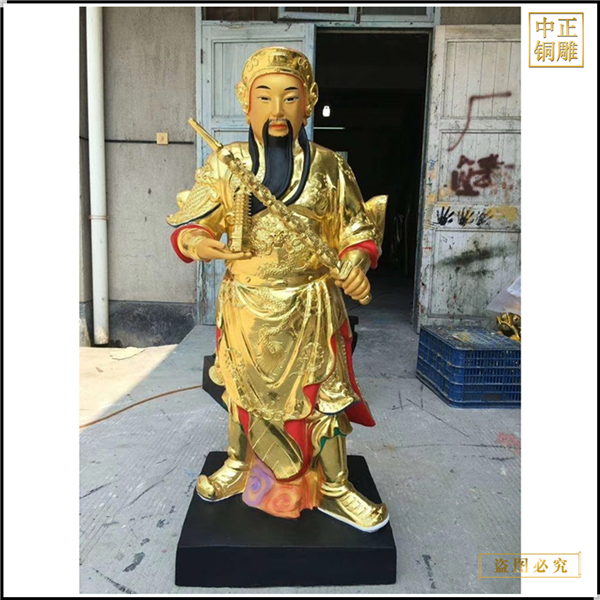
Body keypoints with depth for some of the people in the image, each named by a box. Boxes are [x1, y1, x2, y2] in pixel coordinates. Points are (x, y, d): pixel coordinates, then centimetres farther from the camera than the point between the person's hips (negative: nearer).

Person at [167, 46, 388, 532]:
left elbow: (356, 229, 4)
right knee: (243, 387, 19)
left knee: (326, 394, 9)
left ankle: (334, 487, 33)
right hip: (246, 304, 1)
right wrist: (196, 243, -28)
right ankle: (239, 465, 47)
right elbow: (188, 223, -4)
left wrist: (356, 263, -17)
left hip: (312, 306, 0)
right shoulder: (225, 166, -3)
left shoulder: (329, 168, -2)